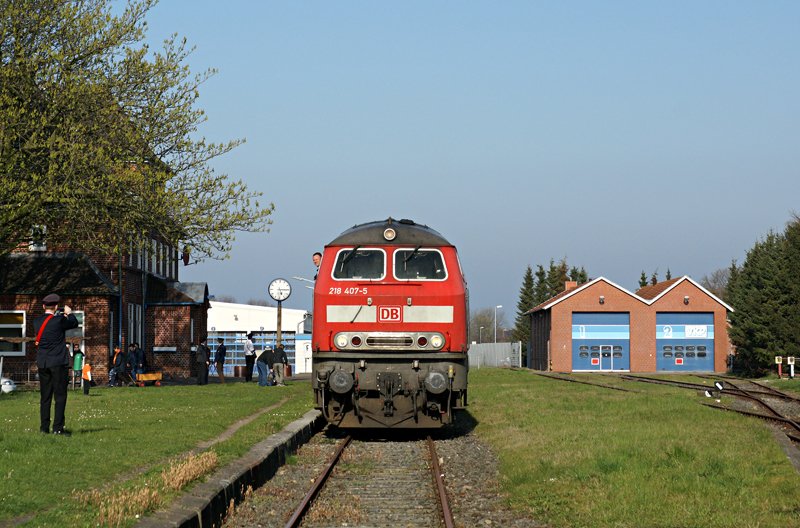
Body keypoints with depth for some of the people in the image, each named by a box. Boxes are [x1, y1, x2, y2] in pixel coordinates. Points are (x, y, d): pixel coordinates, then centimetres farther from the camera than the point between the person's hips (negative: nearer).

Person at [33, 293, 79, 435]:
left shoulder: (37, 322, 3)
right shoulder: (59, 321, -13)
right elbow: (74, 323, 4)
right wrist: (69, 313, 23)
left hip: (42, 363, 6)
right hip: (58, 362, -6)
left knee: (45, 396, 11)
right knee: (60, 395, -2)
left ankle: (44, 427, 12)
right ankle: (58, 427, -7)